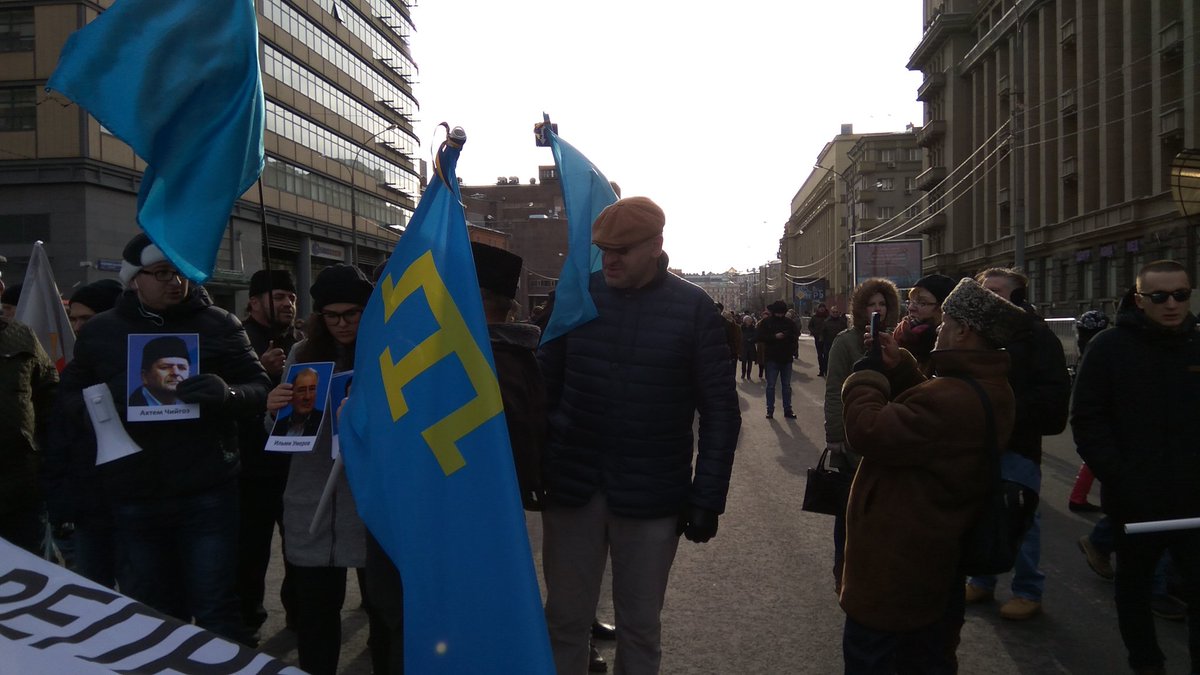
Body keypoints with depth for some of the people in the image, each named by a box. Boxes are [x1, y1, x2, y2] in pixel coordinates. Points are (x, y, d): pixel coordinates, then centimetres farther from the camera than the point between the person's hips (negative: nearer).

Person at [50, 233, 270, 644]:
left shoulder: (218, 324, 2)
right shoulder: (100, 332, 8)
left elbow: (261, 388, 0)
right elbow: (68, 400, 12)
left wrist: (228, 393, -23)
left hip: (206, 496, -2)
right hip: (132, 501, 3)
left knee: (216, 613, 2)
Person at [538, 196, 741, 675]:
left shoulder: (693, 308, -5)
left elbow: (720, 412, -3)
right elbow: (545, 386, 3)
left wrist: (707, 498, -6)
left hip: (652, 495, -1)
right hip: (571, 488, 1)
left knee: (640, 625, 14)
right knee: (565, 620, 12)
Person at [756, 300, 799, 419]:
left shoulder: (789, 322, 4)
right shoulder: (766, 322, -4)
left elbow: (795, 337, 11)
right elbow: (758, 337, -12)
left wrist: (794, 351, -6)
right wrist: (774, 337, -20)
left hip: (786, 359, 3)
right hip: (772, 359, -3)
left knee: (787, 386, 10)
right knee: (770, 386, 2)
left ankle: (788, 410, 17)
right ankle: (770, 410, 10)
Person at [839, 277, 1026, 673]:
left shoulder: (951, 399, -33)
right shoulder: (991, 389, 3)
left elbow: (868, 431, -30)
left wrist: (868, 373, -14)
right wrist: (900, 369, 2)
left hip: (894, 566, -10)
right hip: (941, 559, 10)